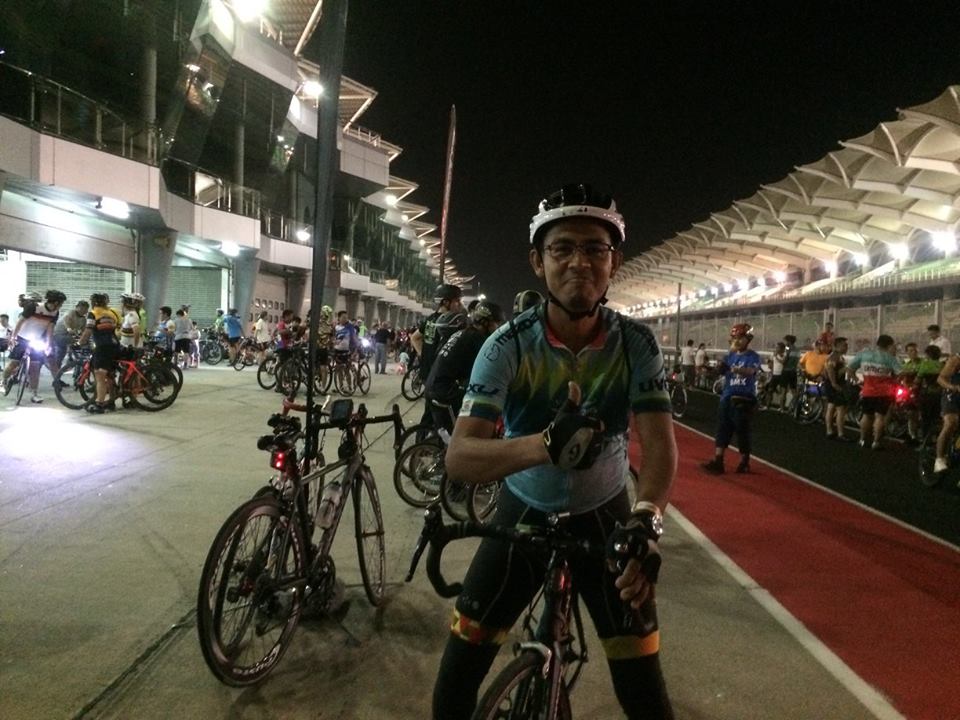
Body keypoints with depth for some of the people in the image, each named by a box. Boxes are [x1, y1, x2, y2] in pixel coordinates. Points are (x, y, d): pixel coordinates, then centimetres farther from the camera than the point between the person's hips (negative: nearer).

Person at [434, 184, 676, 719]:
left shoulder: (637, 344, -17)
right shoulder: (508, 345, -23)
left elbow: (660, 444, -24)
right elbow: (460, 457, -33)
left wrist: (646, 518, -45)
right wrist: (544, 445, -52)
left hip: (604, 517, 1)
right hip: (524, 513, 0)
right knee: (464, 657, 4)